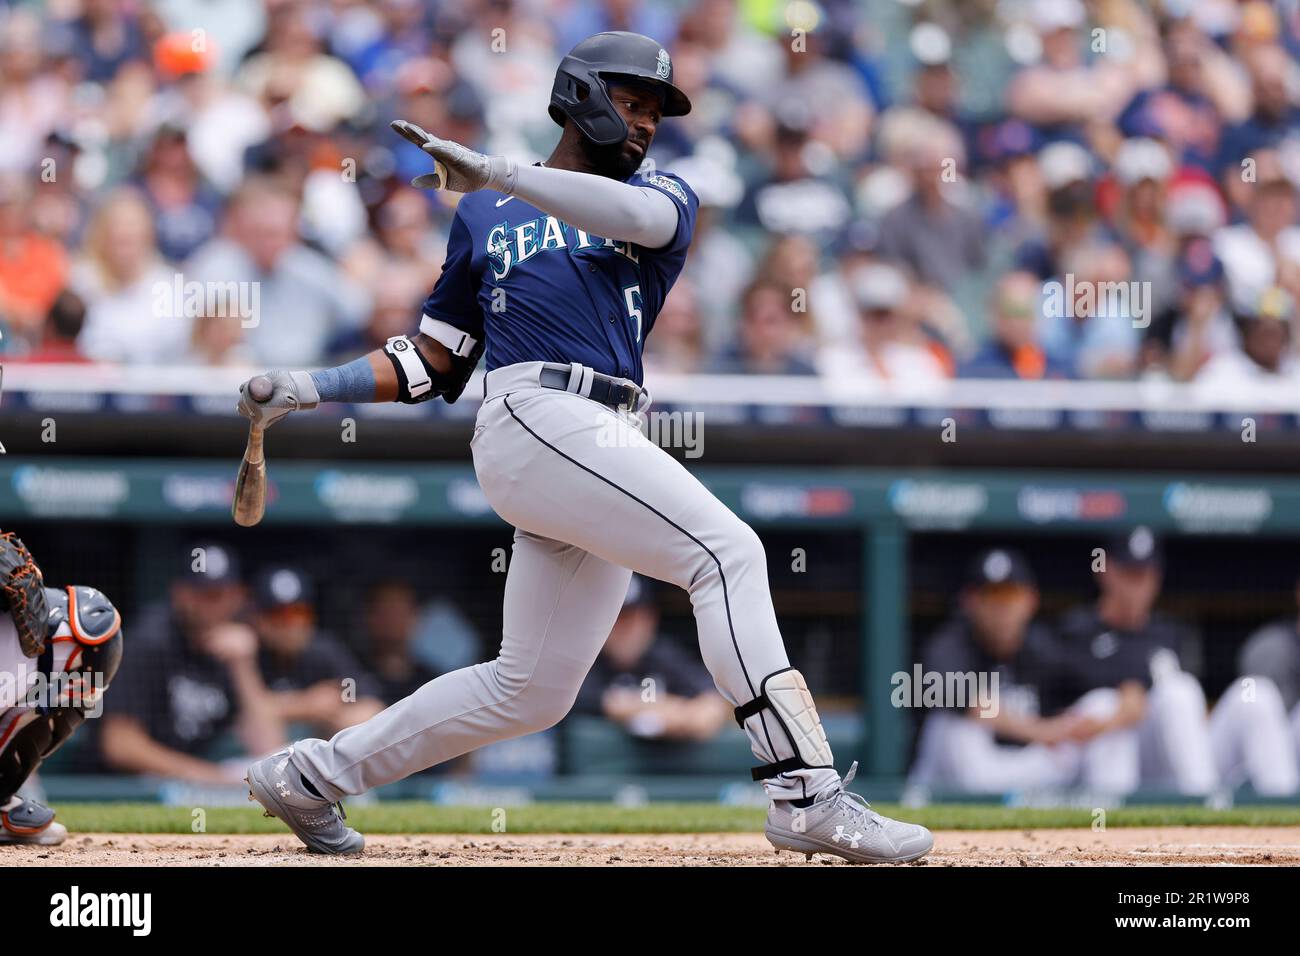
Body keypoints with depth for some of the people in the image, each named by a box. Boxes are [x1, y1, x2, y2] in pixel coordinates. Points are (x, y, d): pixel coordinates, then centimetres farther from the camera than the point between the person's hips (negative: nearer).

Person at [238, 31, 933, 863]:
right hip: (538, 417, -5)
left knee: (531, 692, 8)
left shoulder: (666, 199, 20)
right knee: (728, 552, -22)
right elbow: (435, 360, 21)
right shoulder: (485, 217, 18)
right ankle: (808, 795, -30)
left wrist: (496, 173, -17)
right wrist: (313, 389, 10)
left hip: (602, 450, 5)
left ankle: (311, 776, 22)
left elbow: (639, 214, -7)